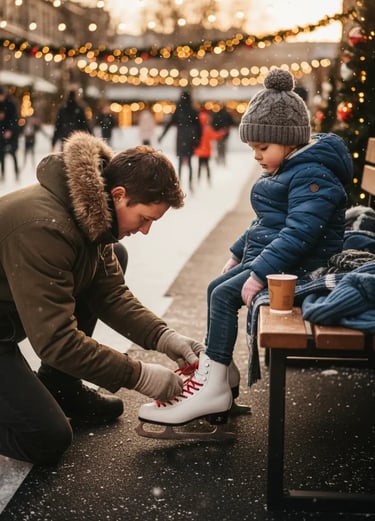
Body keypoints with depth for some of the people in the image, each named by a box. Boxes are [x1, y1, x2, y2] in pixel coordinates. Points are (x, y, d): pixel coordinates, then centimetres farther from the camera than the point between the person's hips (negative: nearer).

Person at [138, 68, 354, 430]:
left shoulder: (312, 176, -19)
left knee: (224, 294, -18)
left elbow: (299, 233, -29)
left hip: (296, 265, -11)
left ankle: (213, 389, -13)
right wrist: (238, 253, 22)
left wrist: (259, 273, -32)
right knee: (216, 288, 5)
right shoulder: (286, 169, 15)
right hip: (268, 255, 11)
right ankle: (211, 371, 5)